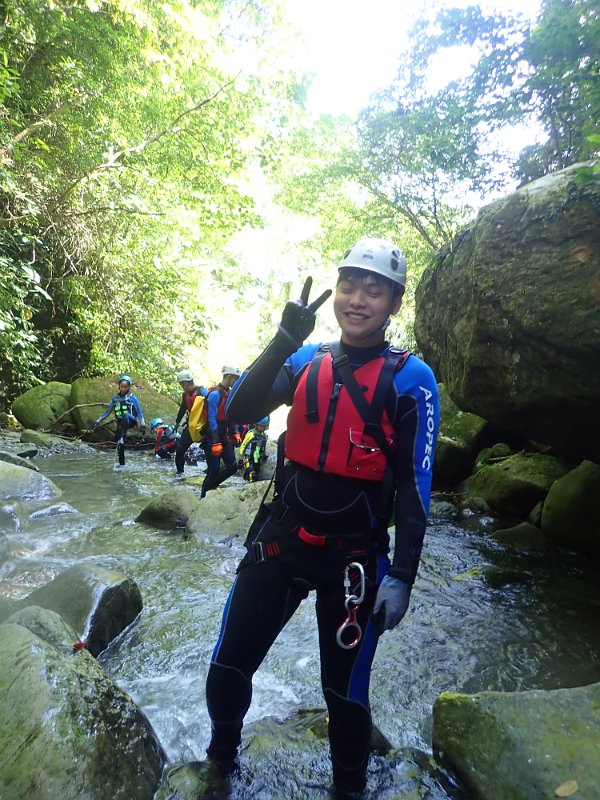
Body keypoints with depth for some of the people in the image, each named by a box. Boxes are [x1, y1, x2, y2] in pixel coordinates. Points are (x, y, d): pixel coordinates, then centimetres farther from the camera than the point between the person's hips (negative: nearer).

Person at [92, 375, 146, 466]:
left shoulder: (132, 398, 3)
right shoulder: (115, 398, 11)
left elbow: (139, 412, 3)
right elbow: (107, 412, 17)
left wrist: (142, 425, -6)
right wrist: (97, 422, 10)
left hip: (131, 421, -4)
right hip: (120, 423, 4)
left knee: (125, 416, -39)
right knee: (119, 445, -2)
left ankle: (122, 438, -46)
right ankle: (122, 464, 10)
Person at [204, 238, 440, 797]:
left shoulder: (410, 378, -6)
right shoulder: (305, 362, 4)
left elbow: (414, 486, -6)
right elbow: (239, 411, -9)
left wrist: (402, 575, -9)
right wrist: (285, 338, -20)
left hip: (354, 556, -3)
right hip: (279, 539, 3)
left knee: (344, 693, 9)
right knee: (226, 672, 11)